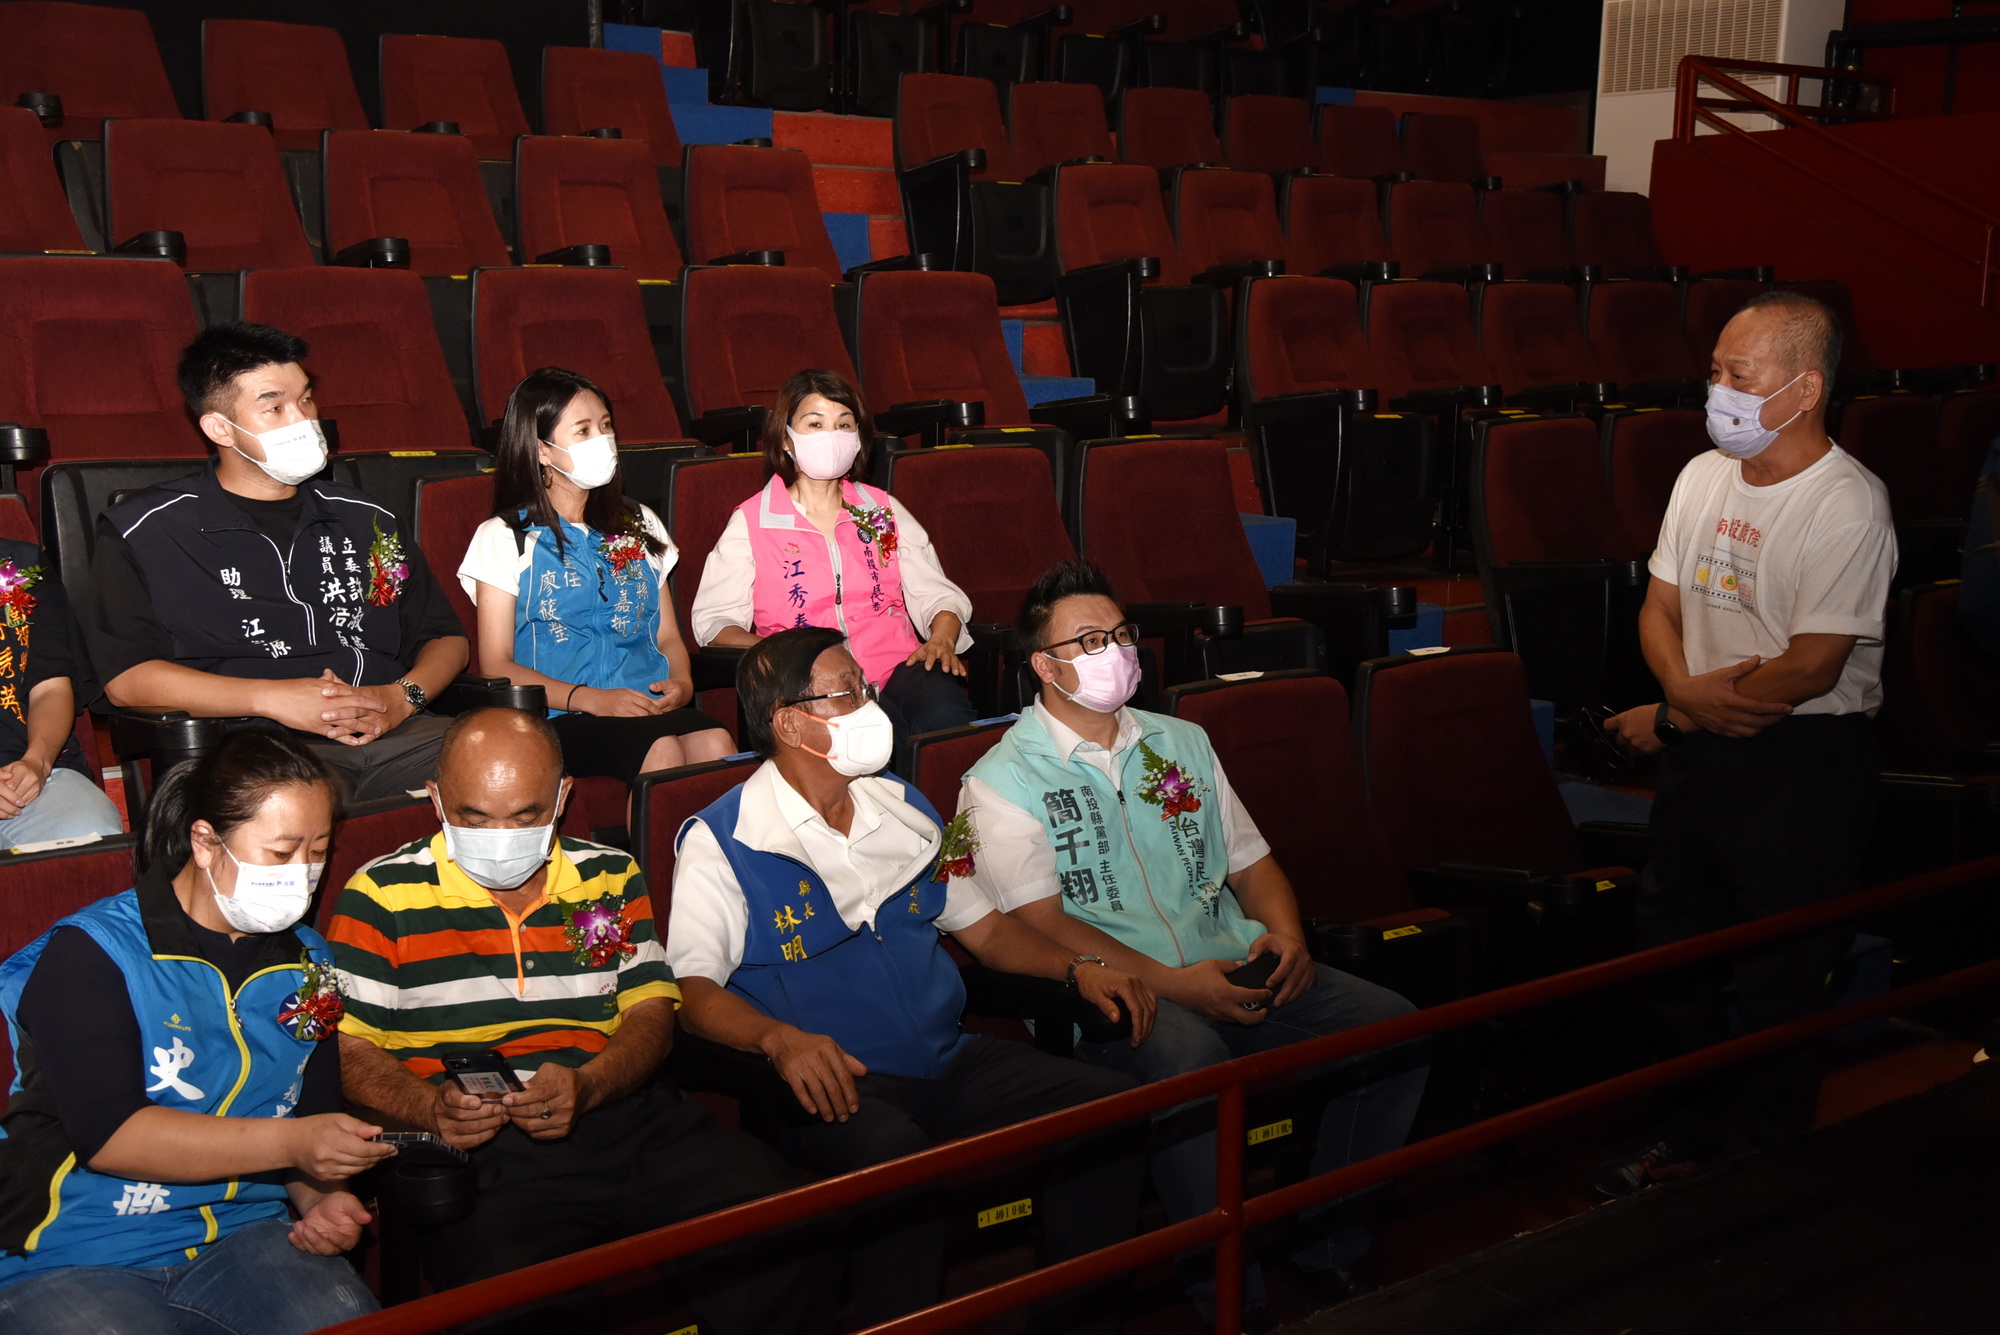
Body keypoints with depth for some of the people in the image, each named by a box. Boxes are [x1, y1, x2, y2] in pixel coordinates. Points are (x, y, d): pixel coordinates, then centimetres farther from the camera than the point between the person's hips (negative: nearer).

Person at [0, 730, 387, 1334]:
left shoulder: (307, 962, 11)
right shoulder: (91, 953, -8)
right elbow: (106, 1133, -18)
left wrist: (322, 1199, -4)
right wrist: (287, 1143, -25)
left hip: (244, 1237, 4)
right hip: (78, 1261, -3)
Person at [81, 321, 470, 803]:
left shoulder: (365, 519, 24)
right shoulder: (144, 531, 10)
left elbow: (445, 637, 25)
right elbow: (127, 677, -1)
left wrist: (402, 697, 1)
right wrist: (273, 699, -11)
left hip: (394, 737, 5)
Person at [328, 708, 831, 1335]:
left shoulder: (610, 877, 16)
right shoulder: (381, 896, 7)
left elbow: (651, 1013, 10)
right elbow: (347, 1048, 4)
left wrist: (586, 1087, -11)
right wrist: (432, 1108, -16)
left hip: (629, 1119, 3)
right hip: (481, 1151, -3)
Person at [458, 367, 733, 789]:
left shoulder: (640, 525, 23)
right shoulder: (503, 537, 9)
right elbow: (497, 666, 1)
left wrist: (682, 683, -2)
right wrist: (591, 699, -13)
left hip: (653, 706, 4)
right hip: (562, 718, -4)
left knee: (716, 744, -31)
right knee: (662, 752, -34)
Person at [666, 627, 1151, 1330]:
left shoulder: (903, 809, 17)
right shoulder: (722, 843, -2)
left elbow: (982, 925, 24)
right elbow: (693, 988, -11)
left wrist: (1077, 967, 7)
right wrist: (779, 1038, -31)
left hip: (950, 1063, 6)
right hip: (835, 1084, -6)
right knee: (895, 1156, -39)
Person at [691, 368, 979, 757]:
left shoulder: (885, 511, 21)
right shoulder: (750, 523, 11)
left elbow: (937, 593, 19)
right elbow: (713, 619, 3)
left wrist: (941, 640, -4)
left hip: (897, 665, 3)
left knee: (946, 715, -33)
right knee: (881, 727, -37)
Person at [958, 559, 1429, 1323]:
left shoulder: (1181, 742, 21)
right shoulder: (1003, 781, 1)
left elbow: (1249, 860, 23)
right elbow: (1041, 926, -9)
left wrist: (1285, 931, 0)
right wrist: (1172, 984, -19)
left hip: (1237, 973, 6)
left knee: (1393, 1023, -16)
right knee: (1189, 1055, -38)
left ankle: (1328, 1255, -5)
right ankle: (1229, 1295, -22)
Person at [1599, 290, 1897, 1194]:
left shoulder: (1847, 506, -17)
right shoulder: (1703, 475, 5)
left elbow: (1809, 670, -20)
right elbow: (1659, 605, 10)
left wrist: (1669, 718, -12)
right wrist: (1686, 689, -12)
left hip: (1804, 759, -7)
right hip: (1698, 746, 7)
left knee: (1779, 982, 4)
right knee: (1674, 951, 16)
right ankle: (1690, 1143, 34)